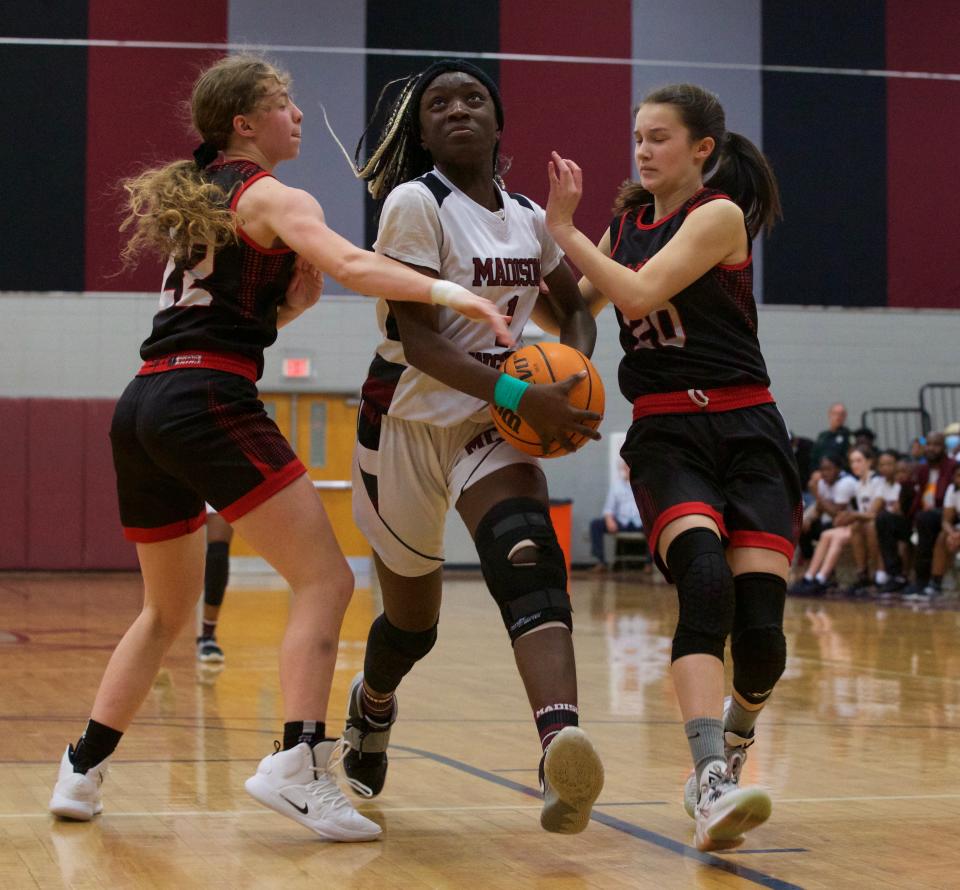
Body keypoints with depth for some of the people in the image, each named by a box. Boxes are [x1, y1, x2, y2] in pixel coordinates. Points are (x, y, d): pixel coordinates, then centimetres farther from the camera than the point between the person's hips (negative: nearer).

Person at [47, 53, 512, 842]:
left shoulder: (197, 198, 25)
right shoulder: (271, 197, 0)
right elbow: (349, 264, -19)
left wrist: (295, 298, 12)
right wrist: (446, 291, -28)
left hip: (143, 405, 9)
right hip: (208, 401, -9)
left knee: (167, 610, 22)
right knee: (325, 578, -9)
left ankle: (82, 771, 20)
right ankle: (298, 763, -23)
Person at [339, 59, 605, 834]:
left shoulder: (529, 218, 5)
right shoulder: (416, 203, -13)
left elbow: (576, 309, 20)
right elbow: (418, 339, -21)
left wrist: (571, 371, -3)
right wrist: (517, 394, -33)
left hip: (493, 422, 3)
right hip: (409, 420, -3)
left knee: (527, 558, -27)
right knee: (413, 622, 11)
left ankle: (562, 746, -48)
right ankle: (370, 711, 47)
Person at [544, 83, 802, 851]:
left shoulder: (719, 214, -5)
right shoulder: (628, 221, 14)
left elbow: (639, 295, -18)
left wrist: (564, 228, -12)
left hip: (746, 428, -3)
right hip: (664, 434, 3)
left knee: (760, 623, -10)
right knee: (704, 585, -26)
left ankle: (734, 744, 24)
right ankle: (713, 787, -35)